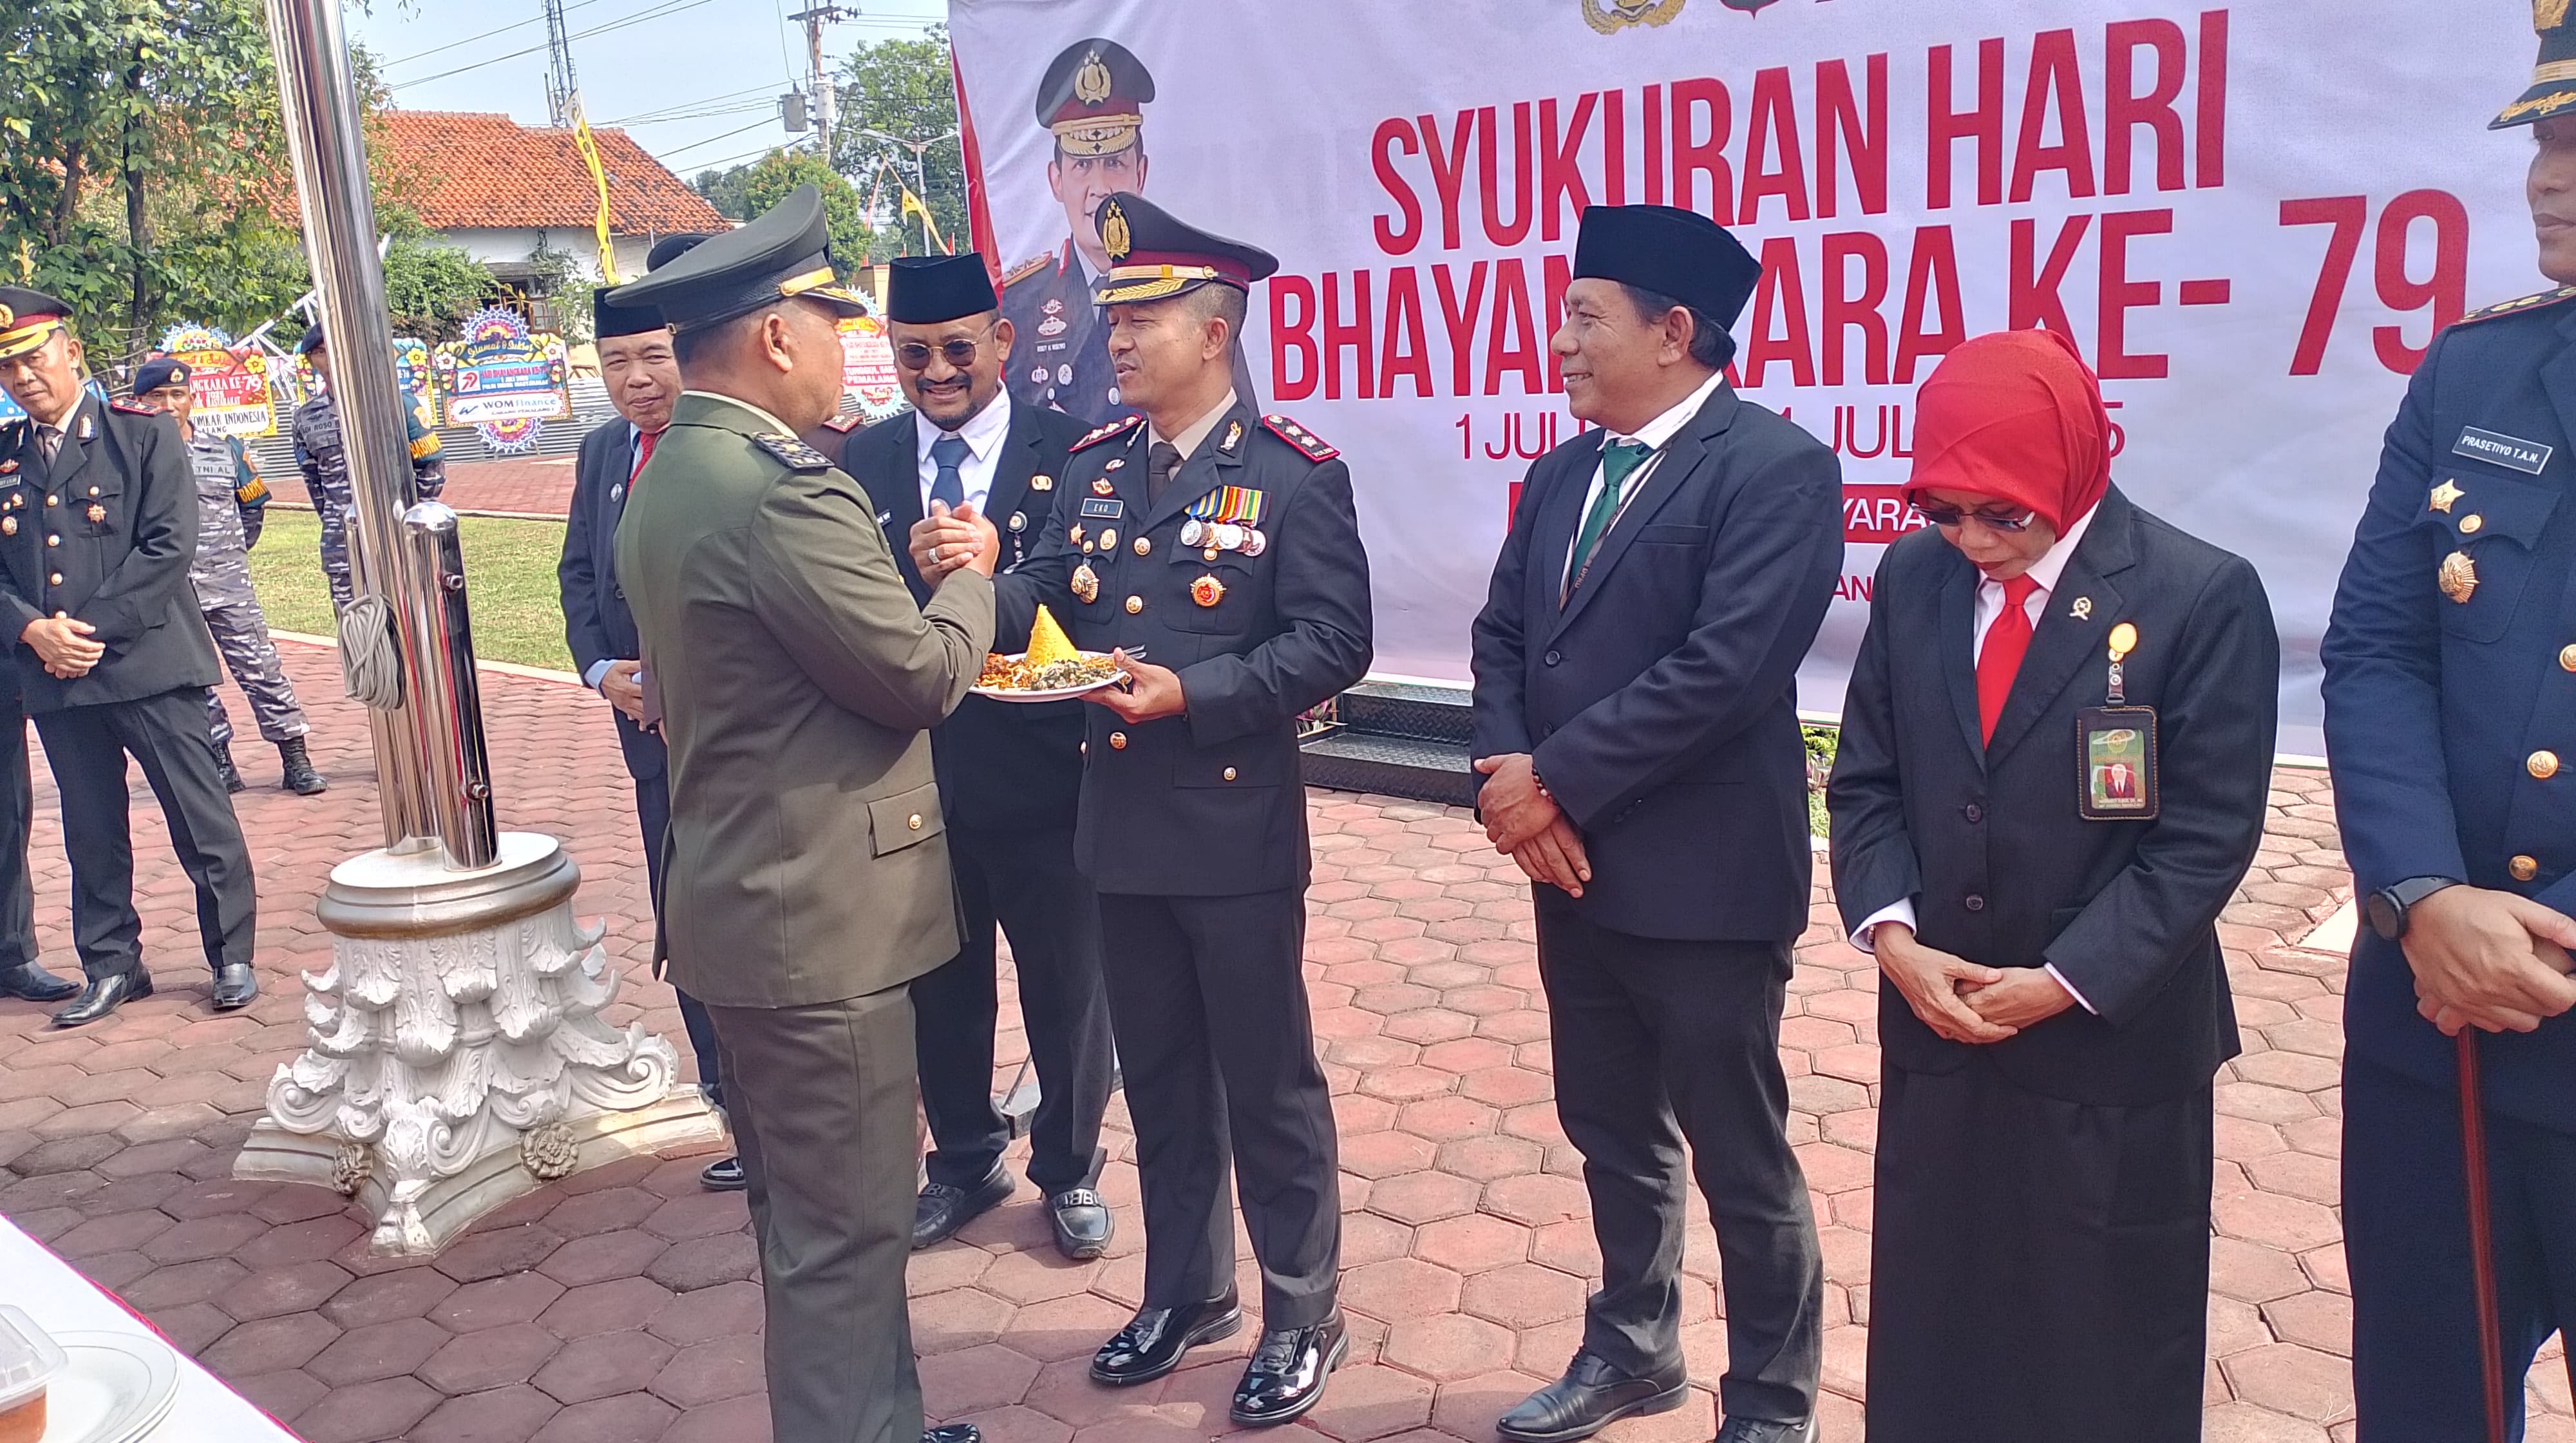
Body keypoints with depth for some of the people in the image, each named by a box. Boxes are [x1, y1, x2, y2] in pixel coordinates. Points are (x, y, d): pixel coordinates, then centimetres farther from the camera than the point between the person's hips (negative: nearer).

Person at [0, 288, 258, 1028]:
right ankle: (112, 967, 23)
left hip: (148, 662, -4)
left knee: (201, 821, 0)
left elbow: (170, 546, -8)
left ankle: (233, 959, 12)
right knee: (91, 833, 11)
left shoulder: (145, 433, 0)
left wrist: (95, 628, -13)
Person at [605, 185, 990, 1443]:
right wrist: (971, 575, 0)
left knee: (806, 1219, 22)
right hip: (814, 913, -11)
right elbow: (923, 673, -17)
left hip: (740, 898, 11)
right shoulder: (782, 489, -21)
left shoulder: (666, 477, 11)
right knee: (845, 1235, 2)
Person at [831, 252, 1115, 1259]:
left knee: (1068, 993, 13)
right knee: (939, 992, 19)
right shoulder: (859, 464, 3)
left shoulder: (1070, 453, -7)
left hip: (1043, 776, -3)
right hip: (912, 782, 3)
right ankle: (964, 1162, 42)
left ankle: (1070, 1169, 36)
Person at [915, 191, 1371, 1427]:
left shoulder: (1293, 472, -10)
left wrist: (1192, 694, -24)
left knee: (1266, 1084, 7)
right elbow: (1054, 602, 6)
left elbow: (1334, 641, -15)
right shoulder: (1096, 464, 9)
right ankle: (1185, 1290, 38)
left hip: (1237, 832, -6)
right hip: (1122, 828, 6)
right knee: (1159, 1079, 19)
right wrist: (974, 576, -14)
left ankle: (1301, 1318, 26)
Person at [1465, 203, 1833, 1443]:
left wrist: (1556, 781, -18)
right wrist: (1510, 775, -9)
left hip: (1702, 883, -7)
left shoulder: (1778, 469, -13)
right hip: (1572, 868, 8)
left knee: (1740, 1164, 7)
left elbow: (1723, 668, -23)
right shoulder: (1564, 471, 12)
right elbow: (1503, 634, 9)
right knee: (1612, 1136, 21)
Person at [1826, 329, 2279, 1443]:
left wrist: (2061, 983, -17)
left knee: (2101, 1353, 14)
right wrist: (1893, 935, -10)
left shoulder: (2204, 597, -12)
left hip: (2111, 1044, -3)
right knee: (1931, 1329, 17)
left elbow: (2205, 838, -12)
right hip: (1934, 1027, 4)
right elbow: (1866, 781, 4)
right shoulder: (1913, 576, 1)